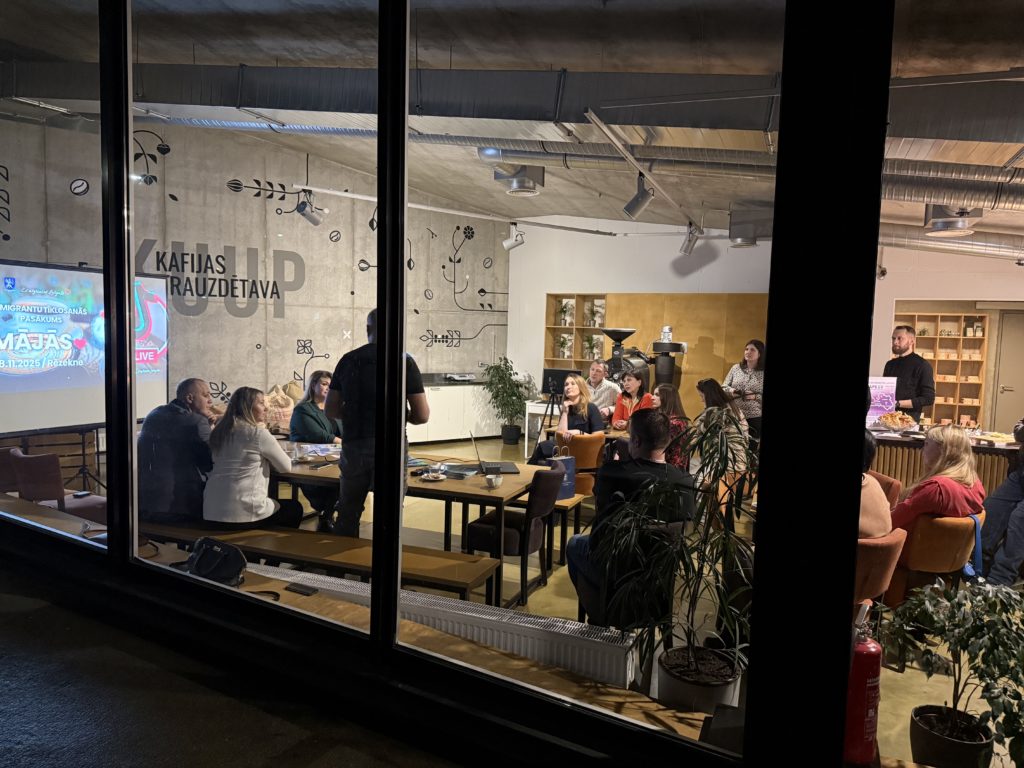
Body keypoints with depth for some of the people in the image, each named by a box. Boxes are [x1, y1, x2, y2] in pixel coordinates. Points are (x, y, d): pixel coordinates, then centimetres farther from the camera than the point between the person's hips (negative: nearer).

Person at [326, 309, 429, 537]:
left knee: (347, 515, 18)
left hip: (353, 446, 3)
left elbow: (331, 410, 7)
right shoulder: (404, 361, -6)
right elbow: (422, 415, -7)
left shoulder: (348, 360, 3)